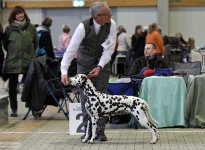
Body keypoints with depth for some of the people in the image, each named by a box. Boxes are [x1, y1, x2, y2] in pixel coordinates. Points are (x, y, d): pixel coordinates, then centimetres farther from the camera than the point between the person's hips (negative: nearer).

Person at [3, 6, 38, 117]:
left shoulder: (31, 28, 3)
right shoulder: (9, 28, 2)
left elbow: (36, 43, 10)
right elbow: (5, 44, 9)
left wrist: (30, 54, 9)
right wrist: (13, 53, 9)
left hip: (29, 62, 0)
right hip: (12, 62, 0)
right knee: (12, 86, 4)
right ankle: (13, 109, 13)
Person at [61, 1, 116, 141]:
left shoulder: (111, 24, -20)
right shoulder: (83, 27, -27)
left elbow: (109, 48, -16)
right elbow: (71, 50, -28)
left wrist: (100, 67, -26)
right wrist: (64, 72, -35)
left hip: (102, 63, 1)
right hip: (85, 63, -1)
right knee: (86, 97, 0)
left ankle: (100, 131, 2)